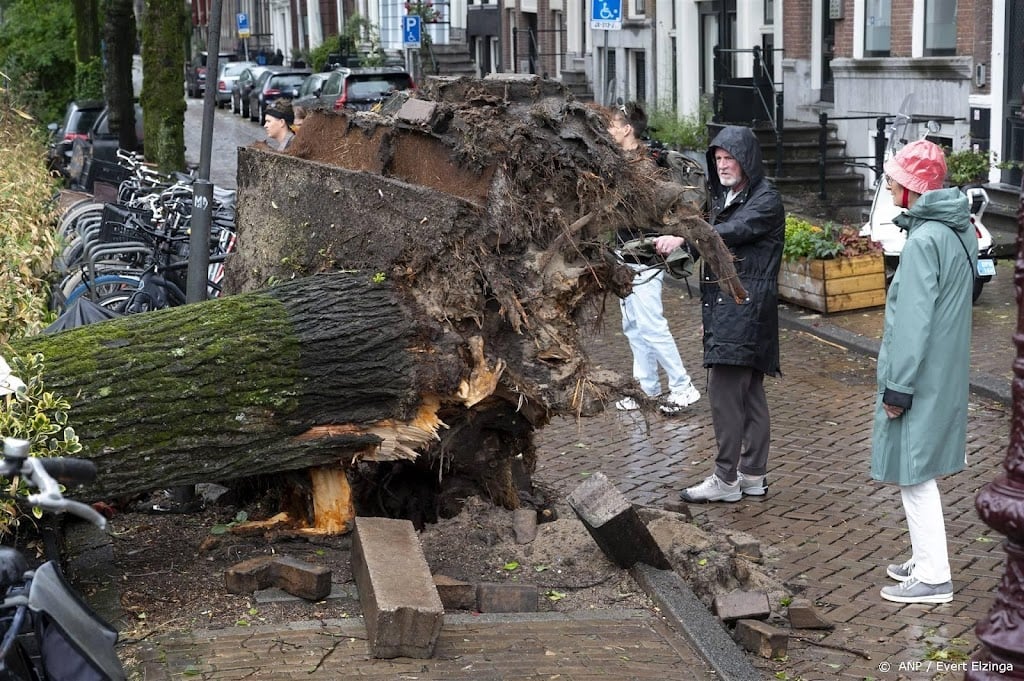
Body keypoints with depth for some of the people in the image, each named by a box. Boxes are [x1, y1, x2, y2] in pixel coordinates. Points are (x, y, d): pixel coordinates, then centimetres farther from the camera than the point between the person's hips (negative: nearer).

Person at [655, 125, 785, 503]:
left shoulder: (766, 199, -10)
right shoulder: (724, 196, 18)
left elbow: (734, 231, -27)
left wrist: (684, 238, -38)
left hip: (746, 304, -9)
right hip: (724, 303, 9)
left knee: (724, 389, -11)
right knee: (749, 392, 12)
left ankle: (726, 479, -5)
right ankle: (753, 475, 17)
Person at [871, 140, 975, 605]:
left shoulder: (924, 241, -21)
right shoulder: (960, 230, 8)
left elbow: (914, 320, -22)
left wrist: (898, 387, -17)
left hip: (921, 374, -9)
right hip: (947, 373, 9)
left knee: (914, 472, -2)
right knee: (919, 471, 18)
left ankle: (934, 577, 3)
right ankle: (926, 561, 27)